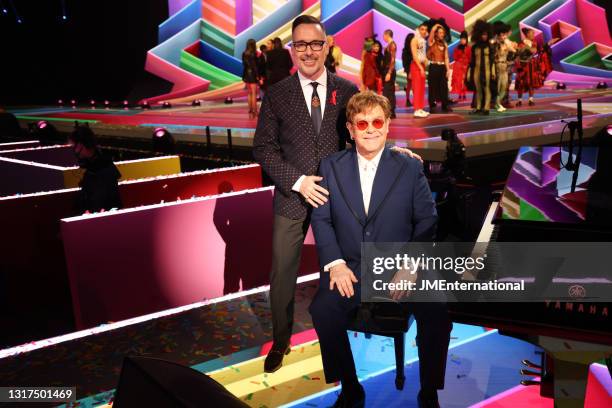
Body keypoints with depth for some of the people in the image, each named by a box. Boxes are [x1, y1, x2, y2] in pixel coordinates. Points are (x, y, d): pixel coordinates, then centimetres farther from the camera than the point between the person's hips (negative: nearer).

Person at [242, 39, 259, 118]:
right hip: (253, 75, -6)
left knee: (249, 93, 13)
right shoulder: (254, 54, -14)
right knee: (254, 94, -2)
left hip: (246, 75, 6)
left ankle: (250, 111, 16)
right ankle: (254, 111, -2)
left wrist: (244, 77, 11)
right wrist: (257, 76, -9)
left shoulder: (244, 54, 4)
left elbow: (244, 64, 7)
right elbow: (255, 65, -15)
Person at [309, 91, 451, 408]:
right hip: (350, 268, 1)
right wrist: (335, 263, -11)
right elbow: (321, 219, 4)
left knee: (437, 315, -25)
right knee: (323, 311, -28)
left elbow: (426, 222, 2)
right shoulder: (331, 166, 8)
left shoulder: (410, 168, 5)